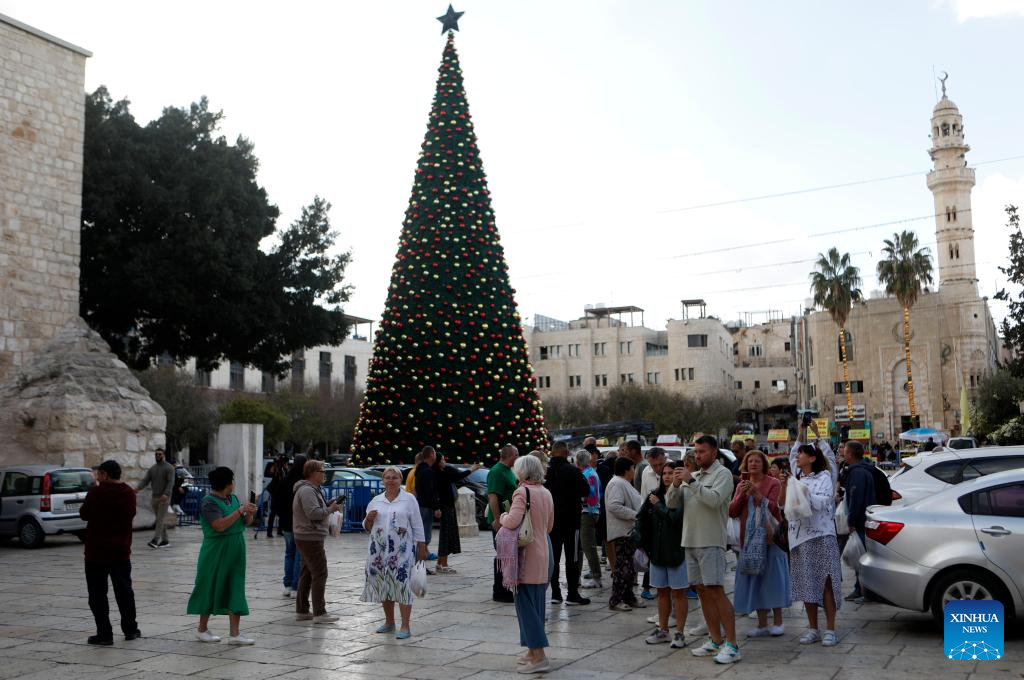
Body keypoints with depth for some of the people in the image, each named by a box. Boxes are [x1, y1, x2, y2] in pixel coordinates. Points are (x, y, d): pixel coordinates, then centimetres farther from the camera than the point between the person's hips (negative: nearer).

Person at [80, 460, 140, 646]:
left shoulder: (96, 492, -14)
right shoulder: (129, 493, -1)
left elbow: (84, 514, -2)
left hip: (96, 551, -4)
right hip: (121, 551, 4)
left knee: (98, 594, 4)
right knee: (124, 591, 15)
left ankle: (104, 634, 3)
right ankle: (130, 630, 20)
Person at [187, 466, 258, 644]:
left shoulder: (233, 498, 10)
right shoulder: (209, 502, -14)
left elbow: (244, 523, 17)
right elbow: (220, 525, -26)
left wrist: (250, 515, -5)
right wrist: (240, 510, -23)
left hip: (235, 552, 7)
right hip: (216, 553, -7)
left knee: (235, 589, 3)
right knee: (211, 589, 6)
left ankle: (234, 633, 5)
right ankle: (202, 629, 24)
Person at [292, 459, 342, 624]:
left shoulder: (311, 489, 18)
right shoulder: (307, 490, -17)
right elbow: (313, 513, -26)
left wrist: (329, 504, 7)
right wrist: (330, 509, -14)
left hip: (307, 538, 11)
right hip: (311, 538, -11)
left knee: (307, 574, 15)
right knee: (319, 574, -9)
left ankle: (301, 611, 20)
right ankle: (319, 613, -8)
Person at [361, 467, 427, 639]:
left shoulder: (409, 499, 2)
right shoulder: (376, 501, 12)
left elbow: (417, 526, 2)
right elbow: (367, 527, 17)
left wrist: (422, 547, -2)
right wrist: (369, 518, -5)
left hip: (402, 550, -4)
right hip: (379, 550, 4)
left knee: (402, 584, -9)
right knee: (383, 585, 9)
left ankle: (405, 626, -5)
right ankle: (389, 622, 25)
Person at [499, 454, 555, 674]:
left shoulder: (522, 492, -15)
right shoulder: (546, 493, 11)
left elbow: (512, 521, -25)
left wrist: (503, 517, -5)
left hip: (527, 556, -8)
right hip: (543, 553, 8)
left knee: (526, 604, -3)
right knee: (536, 603, 16)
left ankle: (539, 656, -5)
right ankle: (532, 650, 24)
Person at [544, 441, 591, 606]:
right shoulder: (573, 471, -13)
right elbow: (586, 491, -4)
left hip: (550, 520, 4)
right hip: (571, 520, -4)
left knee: (553, 557, 10)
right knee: (572, 558, 2)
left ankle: (555, 593, 11)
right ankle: (572, 594, 3)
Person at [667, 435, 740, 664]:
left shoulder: (723, 474, -4)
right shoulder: (692, 476, 17)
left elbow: (714, 499, -21)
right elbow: (671, 503, 11)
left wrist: (691, 481, -20)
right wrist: (675, 485, -7)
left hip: (711, 542, -7)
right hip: (690, 541, 7)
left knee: (716, 591, -11)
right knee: (702, 591, 11)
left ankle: (731, 645, -8)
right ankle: (715, 641, 20)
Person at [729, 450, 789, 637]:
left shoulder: (773, 483, -2)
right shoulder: (741, 485, 12)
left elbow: (773, 508, -14)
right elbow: (732, 512, 5)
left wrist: (757, 494, -24)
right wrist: (741, 495, -10)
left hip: (769, 536, -5)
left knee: (772, 577, 0)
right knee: (754, 579, 5)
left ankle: (777, 622, 11)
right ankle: (762, 624, 11)